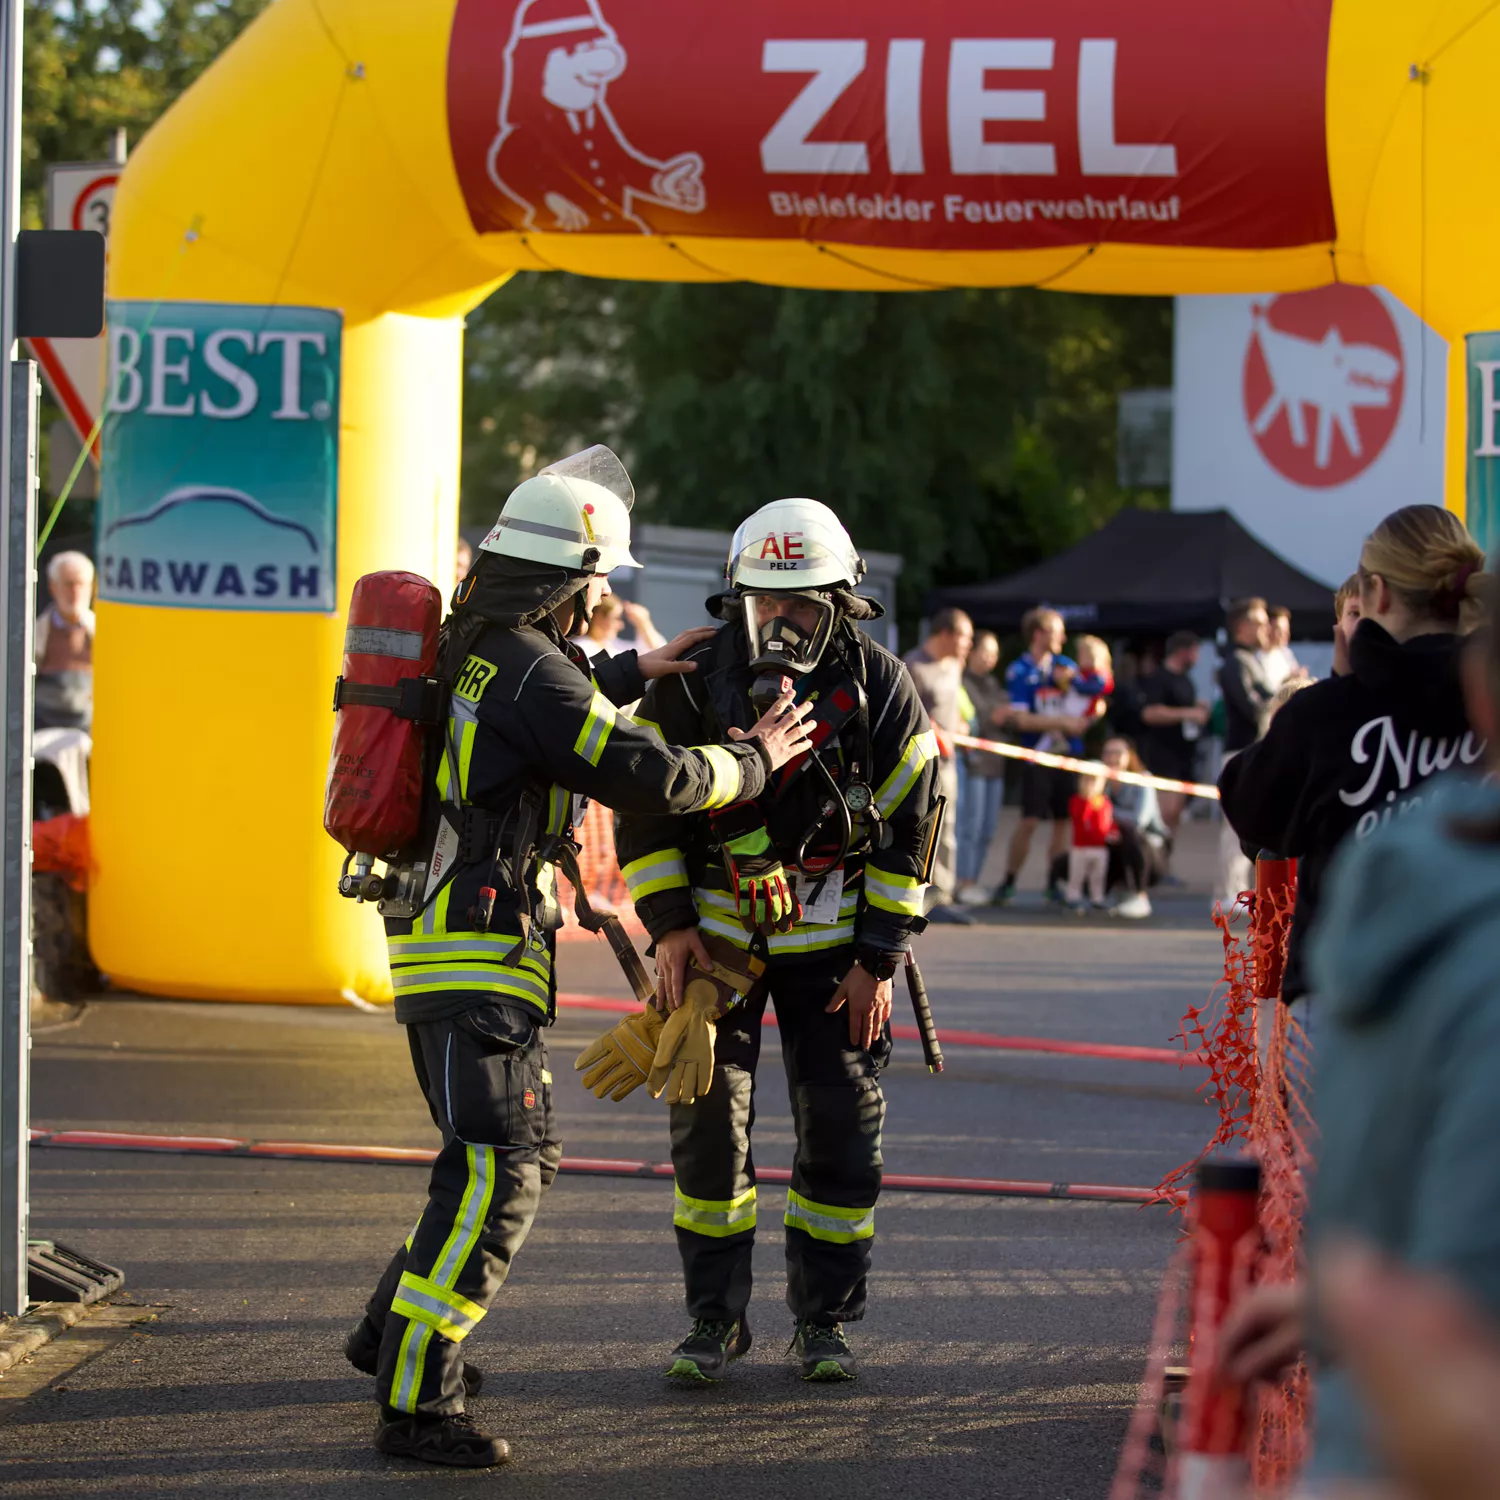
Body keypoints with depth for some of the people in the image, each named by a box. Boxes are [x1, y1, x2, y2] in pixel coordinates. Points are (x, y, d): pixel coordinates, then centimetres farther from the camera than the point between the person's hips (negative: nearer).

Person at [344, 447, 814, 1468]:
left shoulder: (475, 652, 13)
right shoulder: (531, 667, -17)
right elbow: (652, 777, -19)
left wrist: (635, 673, 33)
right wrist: (754, 761, -3)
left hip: (446, 940, 10)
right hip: (479, 945, -10)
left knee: (526, 1152, 22)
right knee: (496, 1171, -13)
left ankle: (395, 1332, 33)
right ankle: (417, 1402, -16)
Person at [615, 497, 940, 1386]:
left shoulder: (881, 691, -11)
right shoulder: (692, 684, -11)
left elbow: (908, 831, -4)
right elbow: (646, 808, -1)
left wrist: (880, 958, -7)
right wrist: (669, 923, -9)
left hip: (832, 937, 0)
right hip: (717, 929, 0)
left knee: (841, 1124, 0)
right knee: (709, 1117, -3)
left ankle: (825, 1319, 13)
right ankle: (716, 1318, 8)